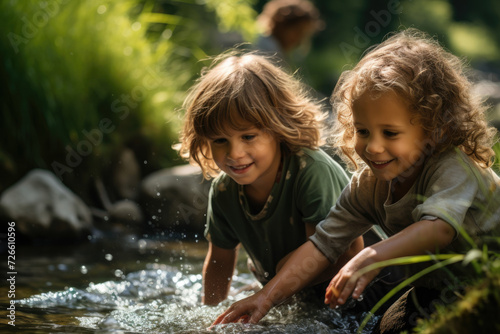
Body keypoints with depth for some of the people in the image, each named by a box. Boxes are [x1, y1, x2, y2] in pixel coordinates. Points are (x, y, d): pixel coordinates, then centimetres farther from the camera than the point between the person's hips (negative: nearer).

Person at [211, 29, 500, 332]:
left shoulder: (453, 169, -28)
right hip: (438, 287, 7)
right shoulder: (368, 185, -7)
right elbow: (323, 244, -6)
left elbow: (439, 228, -47)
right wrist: (268, 296, -15)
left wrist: (372, 258, -62)